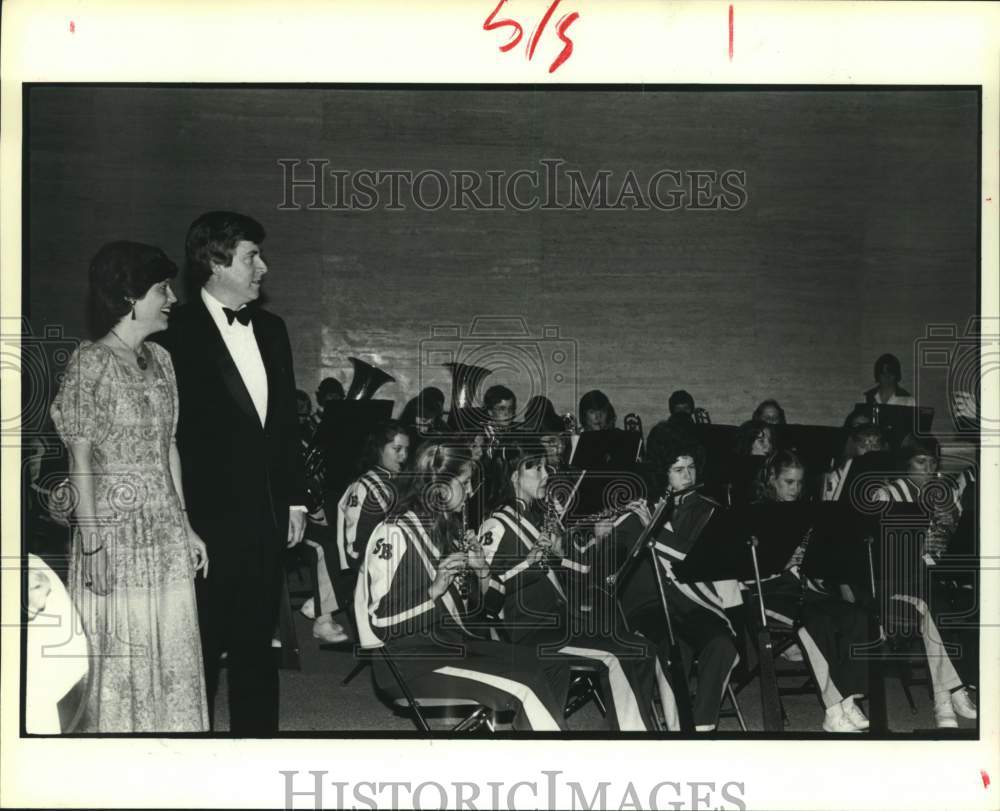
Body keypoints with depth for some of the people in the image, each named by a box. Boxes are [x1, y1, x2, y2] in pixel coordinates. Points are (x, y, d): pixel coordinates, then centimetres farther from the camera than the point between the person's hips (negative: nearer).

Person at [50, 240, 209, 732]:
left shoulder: (159, 359, 9)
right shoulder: (91, 363, -10)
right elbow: (80, 460, -11)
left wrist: (185, 525, 12)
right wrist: (92, 544, -14)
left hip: (166, 530, 6)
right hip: (116, 529, -6)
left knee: (171, 649, 11)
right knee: (118, 652, 4)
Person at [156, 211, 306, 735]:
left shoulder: (271, 329, 11)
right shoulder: (178, 333, -10)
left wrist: (294, 499, 13)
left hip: (266, 516, 6)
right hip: (208, 519, -6)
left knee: (257, 642, 13)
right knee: (202, 647, 3)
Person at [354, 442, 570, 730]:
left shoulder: (448, 529, 12)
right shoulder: (394, 535, -12)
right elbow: (382, 624, -18)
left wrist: (480, 573, -1)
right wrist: (434, 590, -26)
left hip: (453, 642, 8)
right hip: (409, 661, -8)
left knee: (542, 665, -9)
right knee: (526, 689, -22)